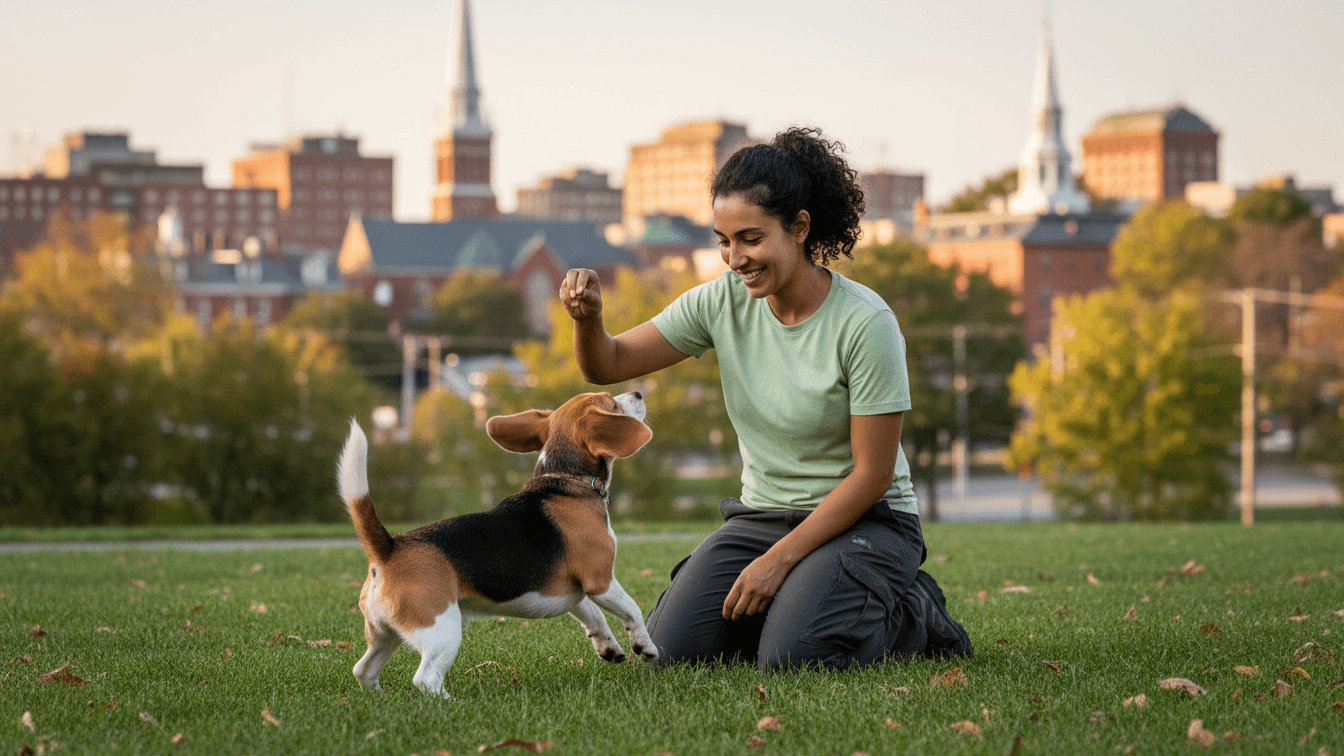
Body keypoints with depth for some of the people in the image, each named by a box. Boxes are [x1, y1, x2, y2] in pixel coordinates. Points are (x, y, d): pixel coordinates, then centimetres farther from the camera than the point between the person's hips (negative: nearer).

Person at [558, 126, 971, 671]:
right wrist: (588, 318, -26)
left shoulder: (866, 324, -19)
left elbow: (871, 473, -16)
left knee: (790, 656, -28)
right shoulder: (722, 303, -4)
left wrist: (779, 560, -18)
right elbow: (608, 366, -3)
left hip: (863, 521, -5)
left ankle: (910, 611, 3)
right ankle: (795, 599, 13)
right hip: (762, 516, 5)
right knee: (674, 646, -15)